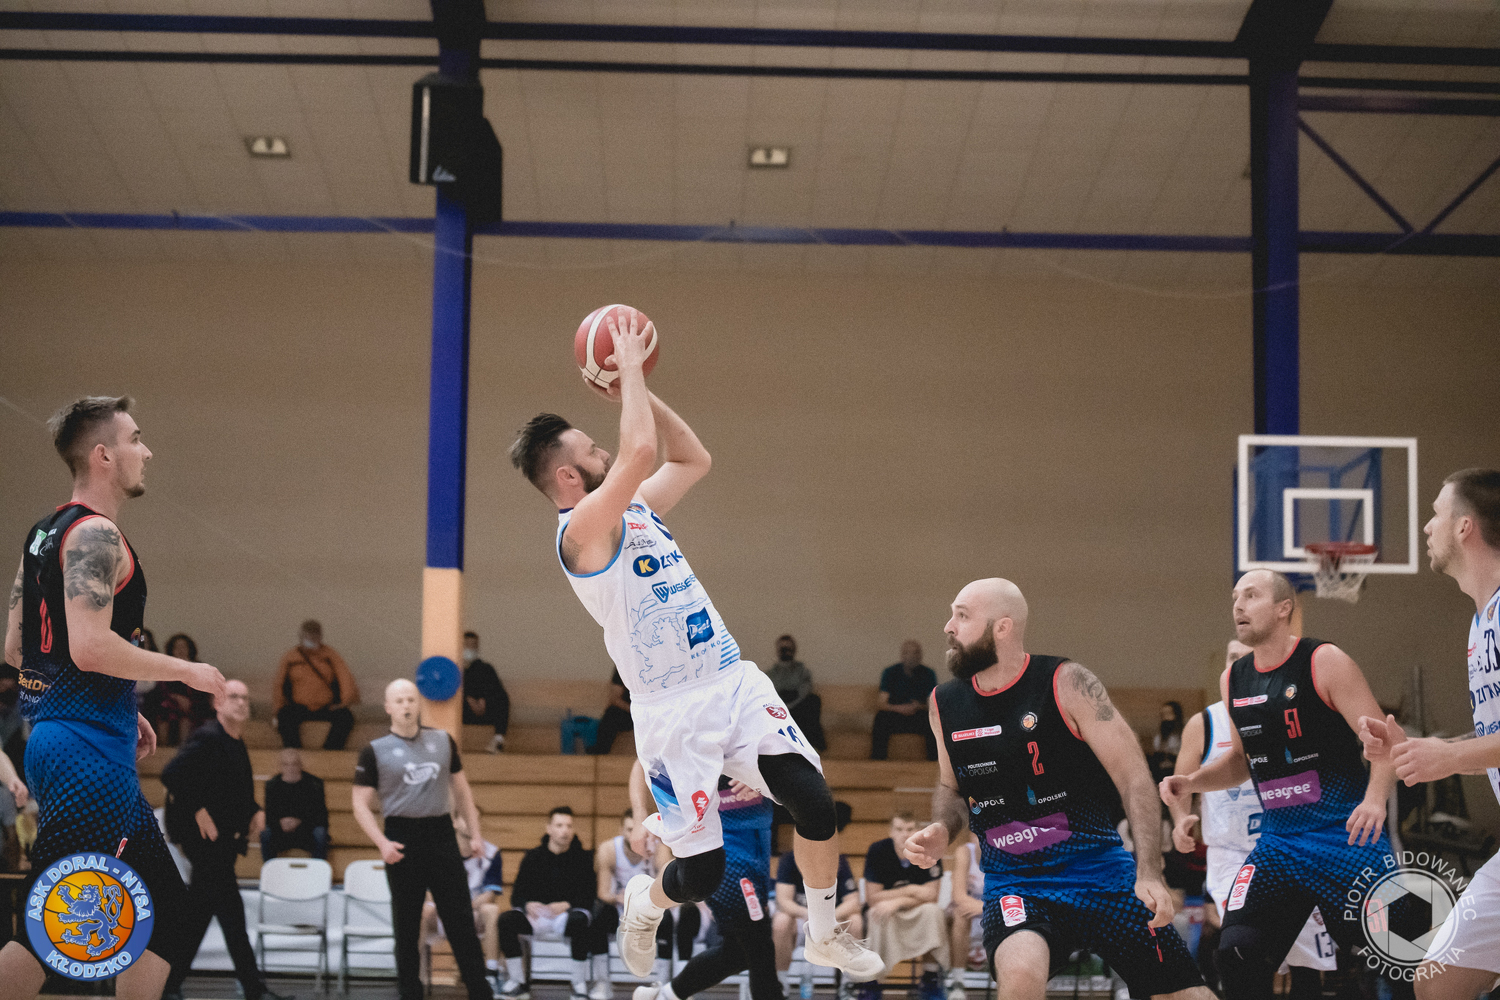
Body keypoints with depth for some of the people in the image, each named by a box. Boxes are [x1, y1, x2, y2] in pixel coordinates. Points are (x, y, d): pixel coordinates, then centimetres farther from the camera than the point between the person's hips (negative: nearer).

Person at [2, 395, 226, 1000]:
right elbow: (89, 647, -25)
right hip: (89, 753, -10)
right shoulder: (94, 534, -13)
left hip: (59, 739, 10)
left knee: (164, 908, 12)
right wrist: (186, 671, -12)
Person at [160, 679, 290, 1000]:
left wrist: (256, 811, 13)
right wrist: (198, 811, -21)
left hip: (225, 842, 9)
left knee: (197, 916, 12)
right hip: (205, 840, -9)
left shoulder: (237, 744, 16)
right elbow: (171, 774, -23)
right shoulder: (207, 738, -13)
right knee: (230, 910, -10)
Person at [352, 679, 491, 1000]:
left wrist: (474, 833, 10)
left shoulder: (443, 741, 10)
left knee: (461, 919, 1)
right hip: (402, 838, -2)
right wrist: (382, 844, -14)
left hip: (441, 834, 2)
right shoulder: (375, 751, 0)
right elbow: (361, 805, -1)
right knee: (406, 925, 4)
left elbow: (461, 790, 17)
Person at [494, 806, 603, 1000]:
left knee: (579, 920, -38)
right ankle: (517, 984, -15)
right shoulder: (533, 857, 9)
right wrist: (527, 904, -15)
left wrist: (567, 905, -22)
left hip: (569, 913, -3)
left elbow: (589, 897, -5)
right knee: (506, 920, -25)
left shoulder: (584, 857, 2)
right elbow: (517, 895, 7)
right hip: (538, 914, 3)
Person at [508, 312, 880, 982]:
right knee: (701, 873, -4)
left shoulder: (636, 509, 14)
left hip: (735, 684, 7)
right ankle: (643, 904, 33)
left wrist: (636, 390, 15)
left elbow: (694, 459, 23)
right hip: (672, 714, -7)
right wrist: (629, 368, -14)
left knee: (815, 804, -9)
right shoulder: (581, 530, -14)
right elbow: (641, 452, -27)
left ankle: (823, 935, 15)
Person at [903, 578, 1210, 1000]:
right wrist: (942, 832, -2)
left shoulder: (1066, 683, -10)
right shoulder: (944, 704, 3)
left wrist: (1149, 873, -20)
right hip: (1014, 882, 2)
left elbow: (1134, 778, -10)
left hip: (1099, 871, -1)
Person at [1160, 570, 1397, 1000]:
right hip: (1280, 842, 5)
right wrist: (1190, 782, 6)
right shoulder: (1233, 680, 9)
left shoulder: (1324, 662, -8)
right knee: (1237, 950, -11)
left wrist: (1375, 799, -30)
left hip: (1348, 834, -5)